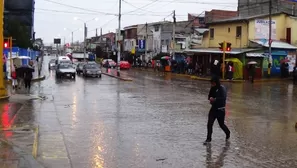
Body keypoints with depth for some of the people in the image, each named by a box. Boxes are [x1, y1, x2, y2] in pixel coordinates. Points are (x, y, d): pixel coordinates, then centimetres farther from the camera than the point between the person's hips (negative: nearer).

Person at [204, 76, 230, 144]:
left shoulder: (222, 89, -14)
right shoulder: (213, 88, 5)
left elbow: (223, 98, -24)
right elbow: (210, 95, 15)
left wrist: (215, 99, -28)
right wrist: (210, 98, -8)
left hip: (220, 109, -5)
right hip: (213, 108, 5)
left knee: (221, 124, 10)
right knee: (209, 124, -4)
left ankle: (228, 133, 39)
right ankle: (208, 138, 5)